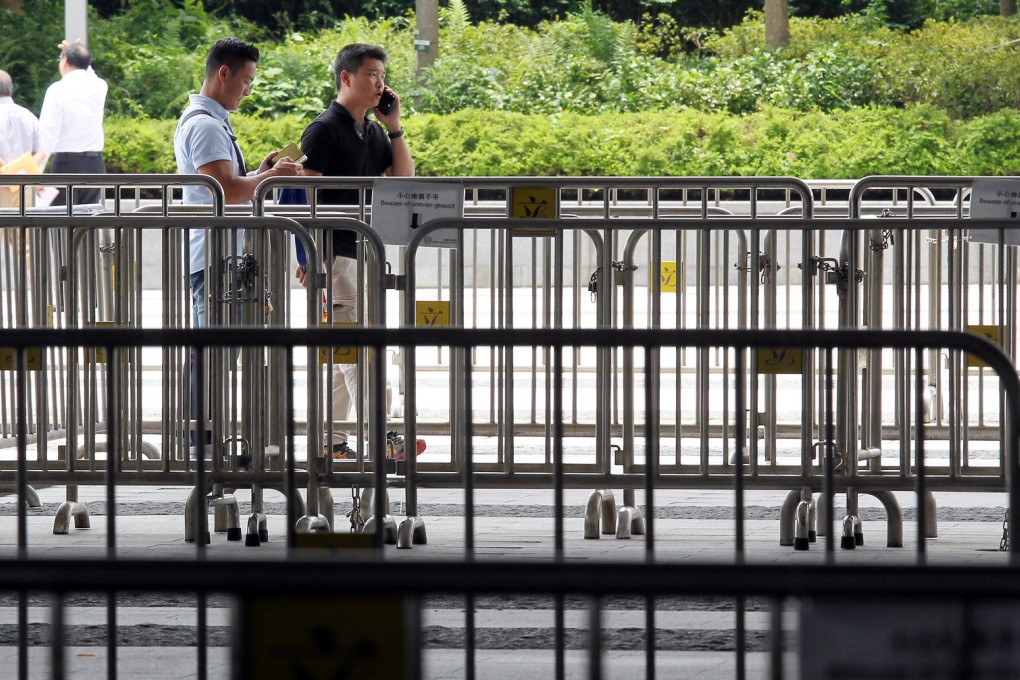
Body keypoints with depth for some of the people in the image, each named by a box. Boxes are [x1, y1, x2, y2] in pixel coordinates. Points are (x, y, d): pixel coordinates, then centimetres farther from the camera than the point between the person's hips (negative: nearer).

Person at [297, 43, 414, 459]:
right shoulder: (325, 129, -9)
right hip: (335, 254, -9)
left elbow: (404, 181, 13)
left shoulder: (374, 132, 15)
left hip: (365, 253, 9)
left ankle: (331, 440, 14)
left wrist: (394, 127, 5)